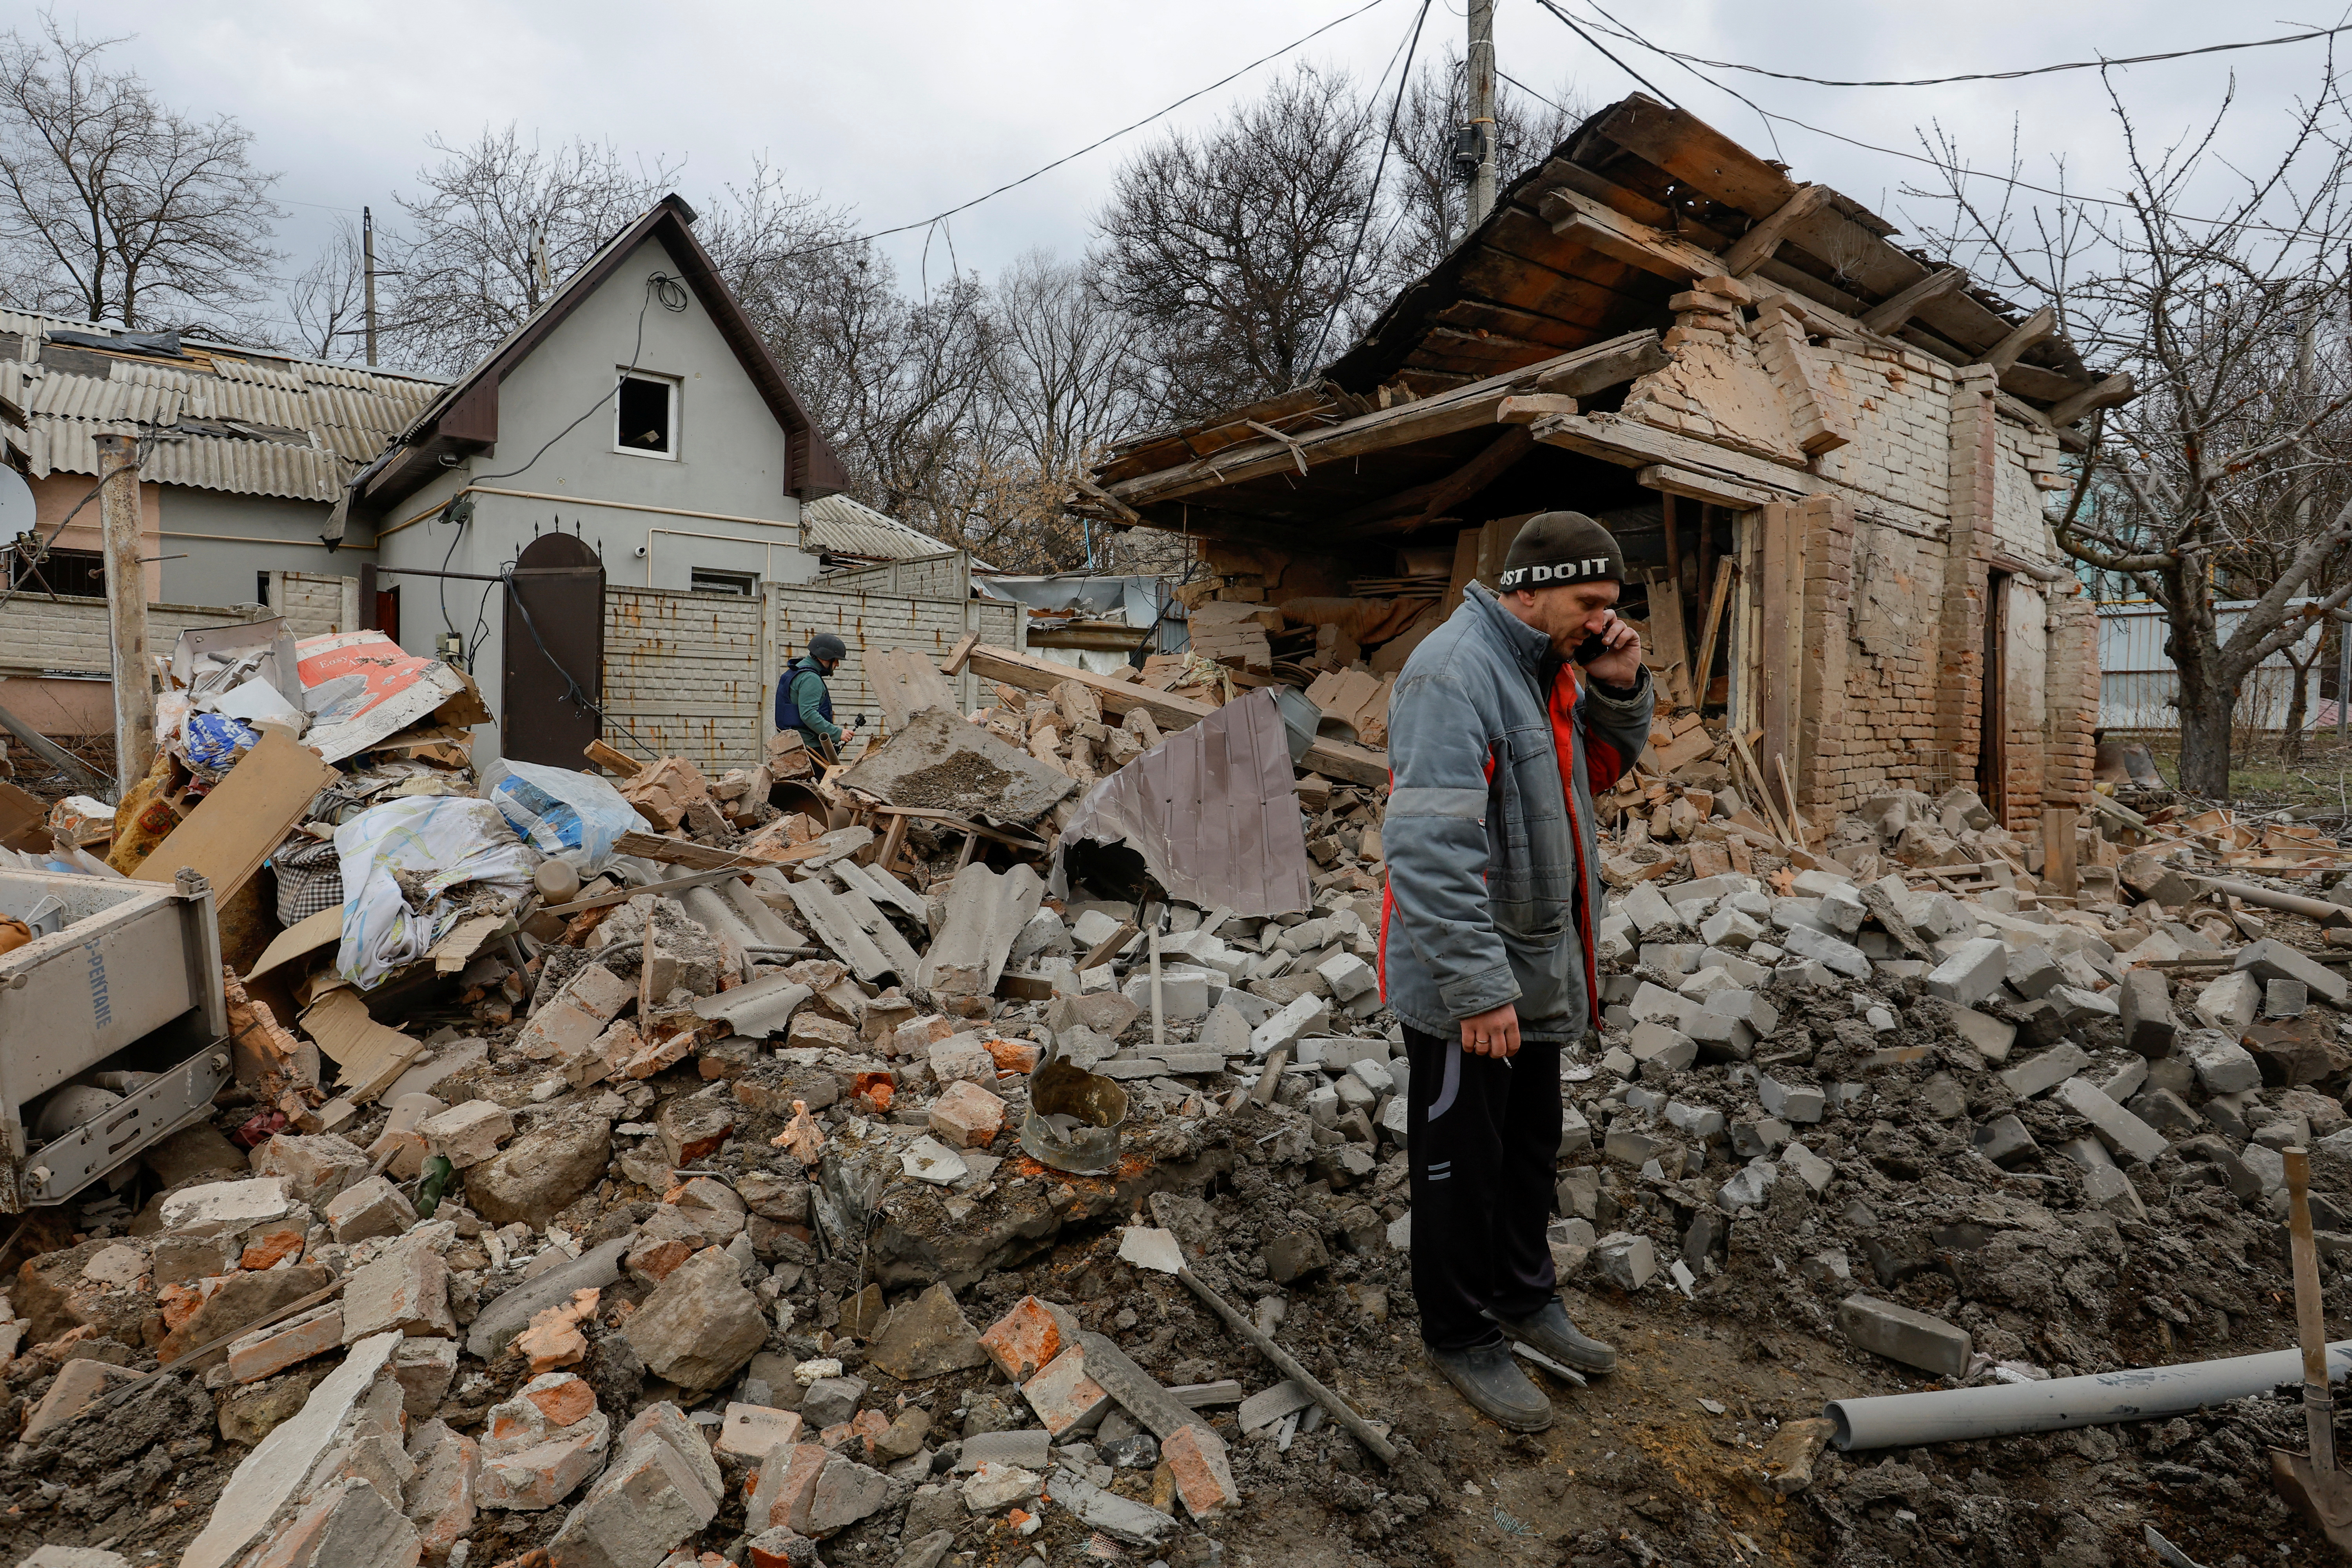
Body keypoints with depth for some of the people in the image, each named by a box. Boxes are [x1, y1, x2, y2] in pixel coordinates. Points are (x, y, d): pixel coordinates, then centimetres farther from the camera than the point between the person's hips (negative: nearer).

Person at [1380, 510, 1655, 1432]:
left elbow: (1600, 769, 18)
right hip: (1463, 985, -9)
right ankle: (1461, 1335, 29)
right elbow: (1431, 846, -30)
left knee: (1531, 1148, 24)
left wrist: (1618, 690, -1)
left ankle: (1525, 1295, 44)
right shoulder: (1454, 671, -23)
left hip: (1539, 971, 9)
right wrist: (1478, 987, -29)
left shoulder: (1548, 665, 7)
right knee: (1462, 1165, 9)